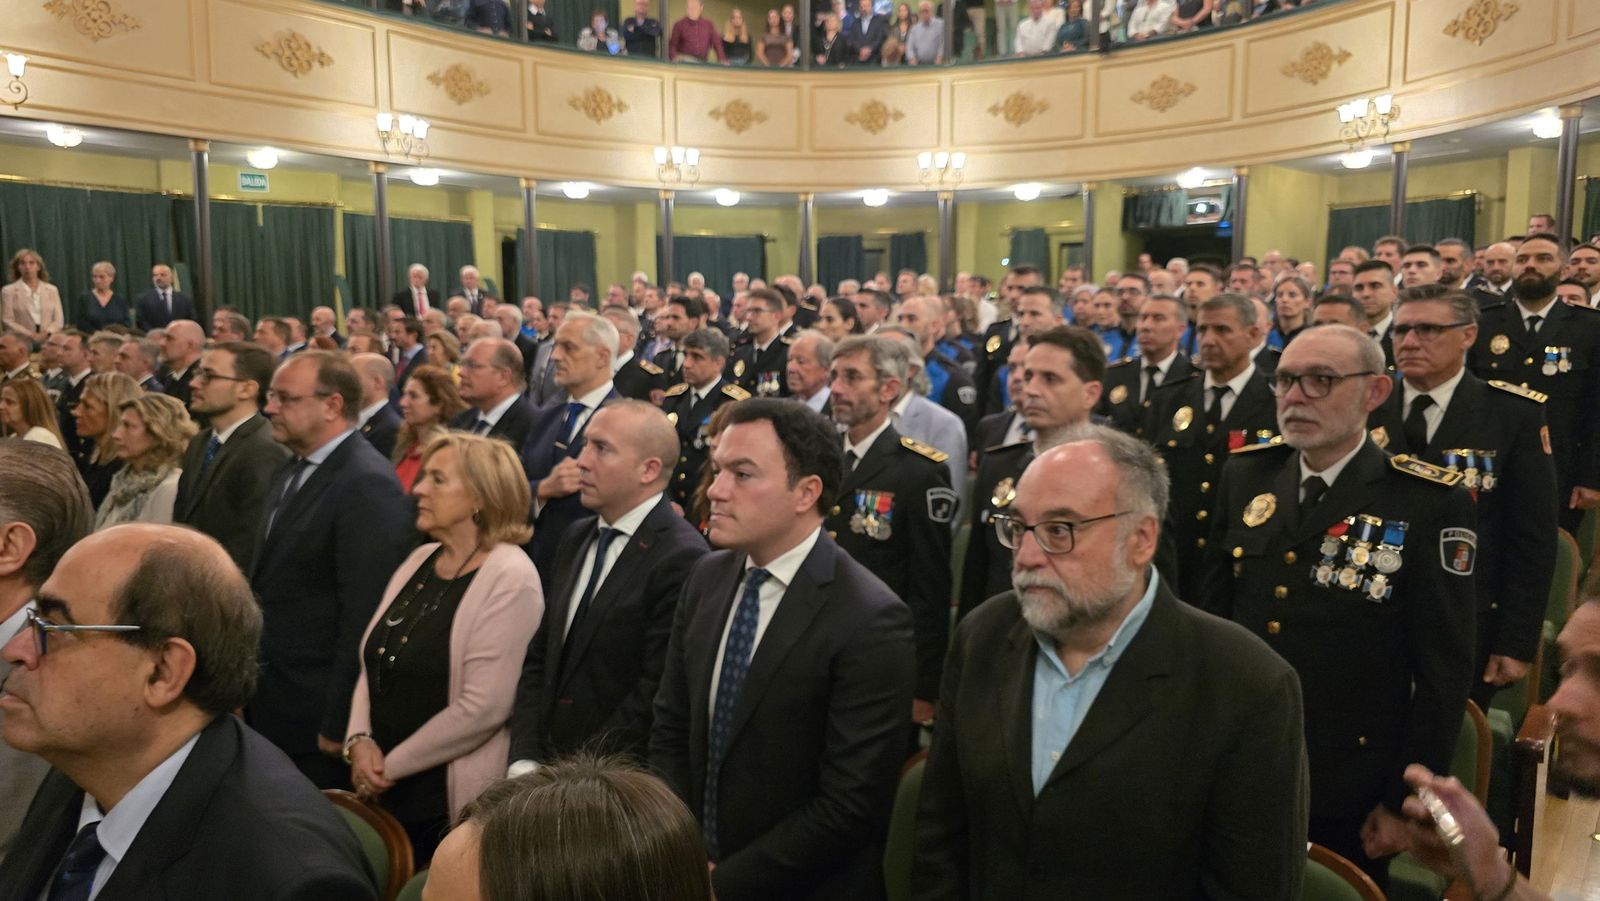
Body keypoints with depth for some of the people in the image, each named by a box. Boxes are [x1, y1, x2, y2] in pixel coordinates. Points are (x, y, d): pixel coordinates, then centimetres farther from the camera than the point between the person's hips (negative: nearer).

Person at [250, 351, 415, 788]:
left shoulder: (368, 485, -21)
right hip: (269, 704, 8)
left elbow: (364, 616, -23)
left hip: (316, 716, -8)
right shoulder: (291, 472, 11)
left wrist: (338, 724, -20)